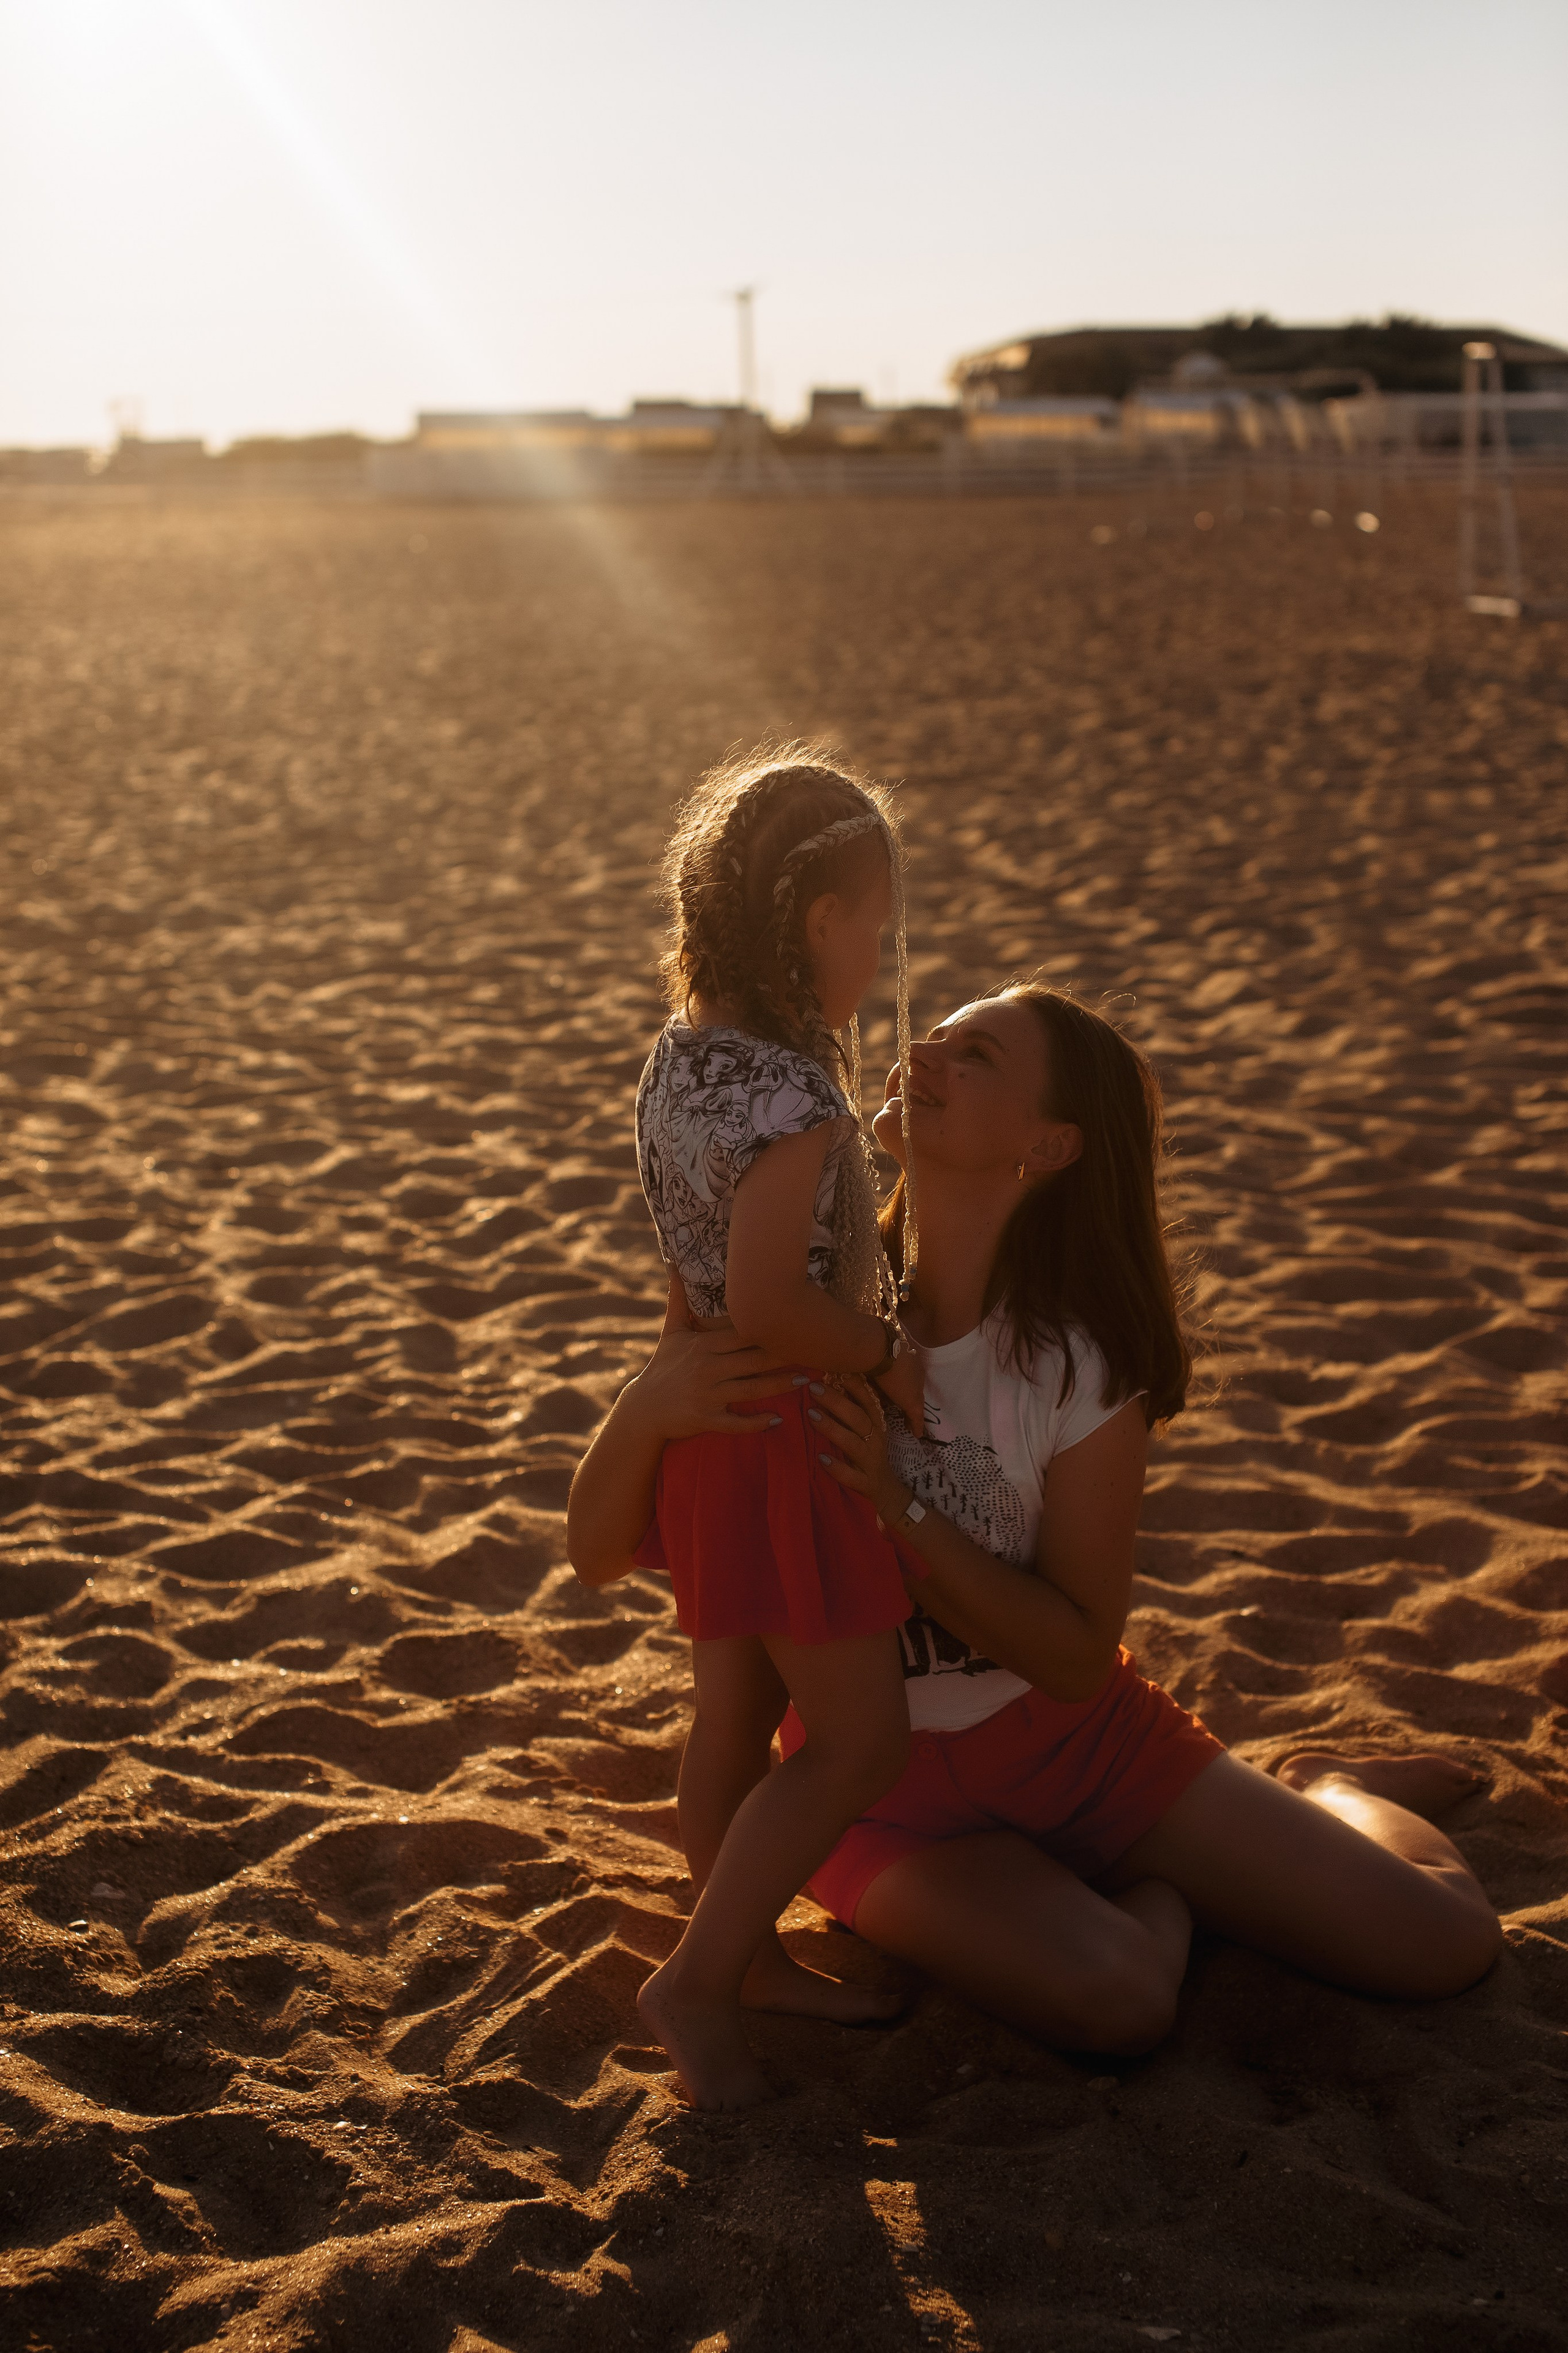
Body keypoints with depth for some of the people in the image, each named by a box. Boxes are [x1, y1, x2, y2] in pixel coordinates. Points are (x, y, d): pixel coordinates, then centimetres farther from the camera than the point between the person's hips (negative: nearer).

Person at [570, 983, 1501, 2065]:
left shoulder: (1080, 1364, -15)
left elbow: (1079, 1655, -14)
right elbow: (601, 1550, -12)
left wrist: (896, 1510, -28)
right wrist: (649, 1403, -35)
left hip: (1077, 1737, 1)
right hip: (884, 1781, -1)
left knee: (1446, 1943, -6)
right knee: (1113, 1998, -31)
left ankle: (1324, 1791, 27)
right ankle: (1161, 1894, 5)